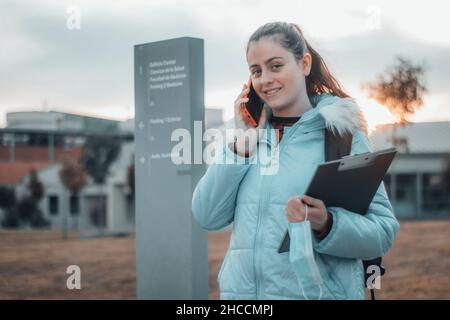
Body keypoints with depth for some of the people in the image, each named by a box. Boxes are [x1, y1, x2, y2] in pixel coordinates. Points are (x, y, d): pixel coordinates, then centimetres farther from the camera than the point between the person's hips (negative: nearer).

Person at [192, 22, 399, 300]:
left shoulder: (341, 132, -5)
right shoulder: (252, 131, 6)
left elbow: (384, 231, -9)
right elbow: (207, 217, -2)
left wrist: (327, 225, -26)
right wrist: (242, 143, -9)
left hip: (318, 292, -3)